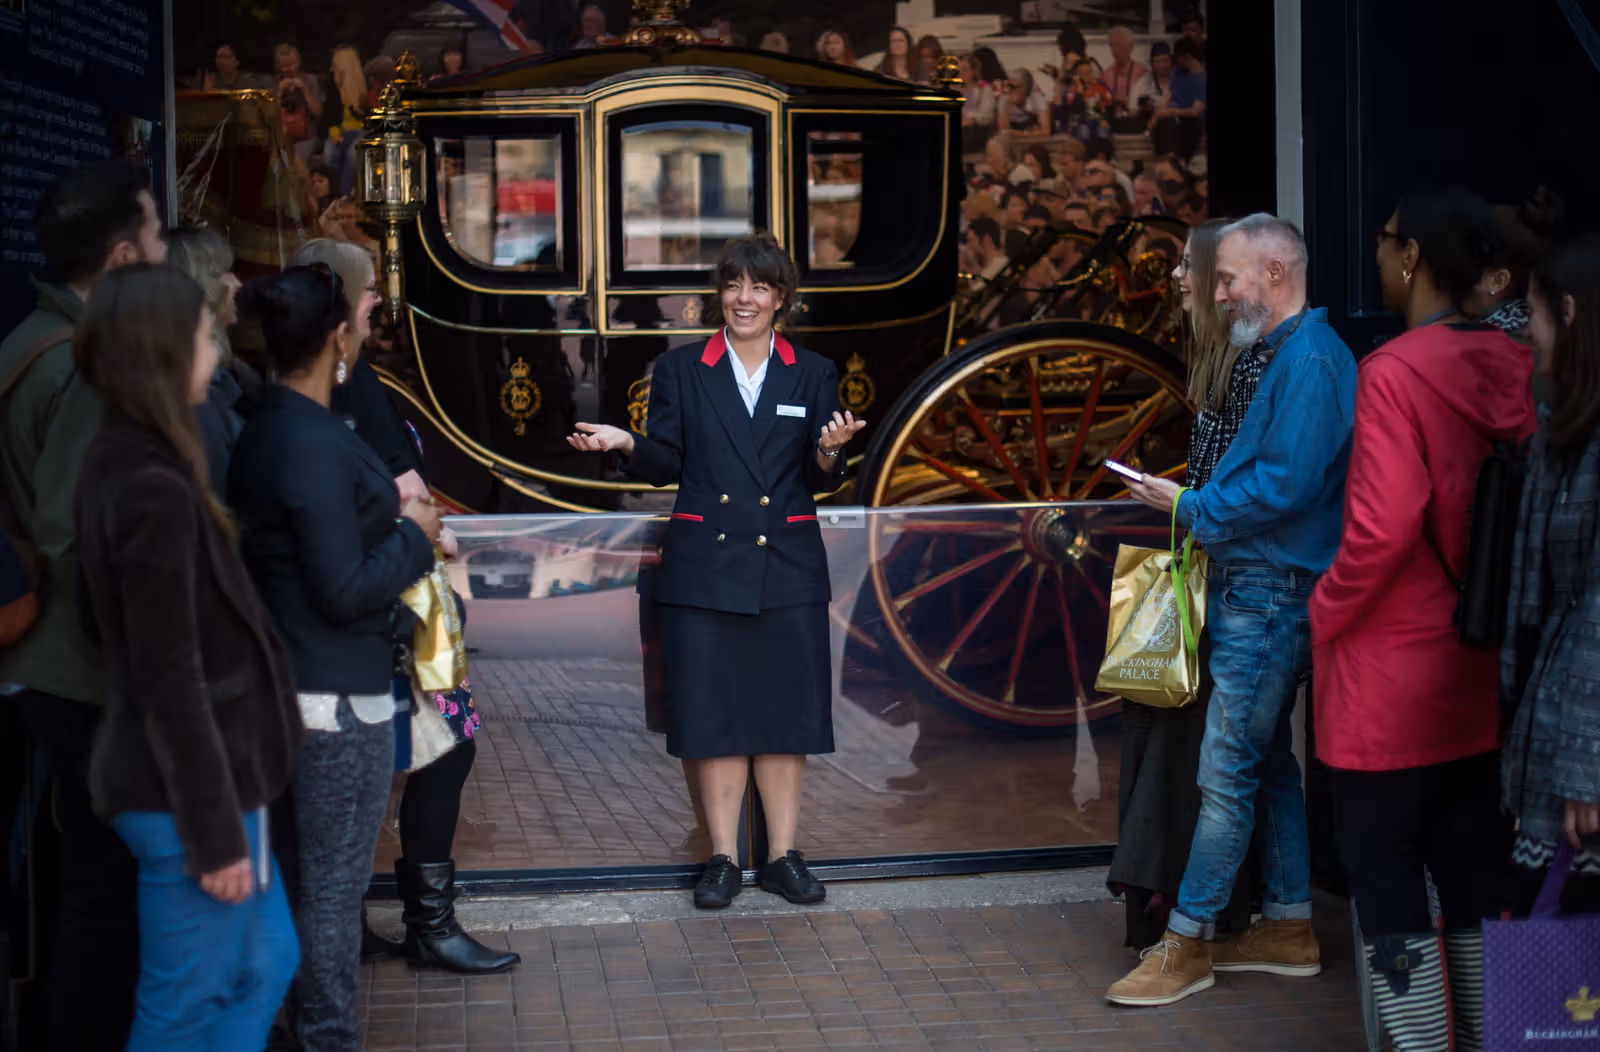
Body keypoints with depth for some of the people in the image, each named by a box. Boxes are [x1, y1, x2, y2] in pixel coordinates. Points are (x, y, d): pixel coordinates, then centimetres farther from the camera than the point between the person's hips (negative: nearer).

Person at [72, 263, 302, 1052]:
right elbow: (171, 683, -23)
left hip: (188, 782, 10)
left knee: (265, 965, 20)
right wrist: (214, 833, -18)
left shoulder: (119, 465, 8)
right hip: (184, 794, -10)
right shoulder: (156, 490, -23)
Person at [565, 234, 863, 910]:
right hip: (704, 567, -1)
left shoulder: (813, 376, 8)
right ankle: (723, 859, 12)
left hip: (787, 568, 1)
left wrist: (829, 451, -17)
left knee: (786, 709, 3)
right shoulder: (680, 370, 6)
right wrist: (626, 443, -16)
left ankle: (783, 856, 14)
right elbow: (666, 464, 3)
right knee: (714, 710, 1)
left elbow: (820, 481, 4)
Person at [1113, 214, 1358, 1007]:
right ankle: (1289, 927, 24)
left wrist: (1190, 508, -13)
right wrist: (1199, 504, 7)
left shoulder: (1310, 361, -15)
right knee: (1267, 760, 16)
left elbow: (1286, 485, -23)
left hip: (1269, 595, -11)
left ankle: (1186, 944, -2)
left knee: (1226, 770, -7)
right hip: (1258, 588, 11)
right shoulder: (1286, 355, 17)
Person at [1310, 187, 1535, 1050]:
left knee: (1386, 888, 3)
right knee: (1476, 882, 15)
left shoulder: (1394, 372, -17)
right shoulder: (1514, 372, 3)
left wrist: (1322, 615, -7)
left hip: (1389, 682, -7)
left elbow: (1382, 527, -22)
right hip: (1483, 675, 7)